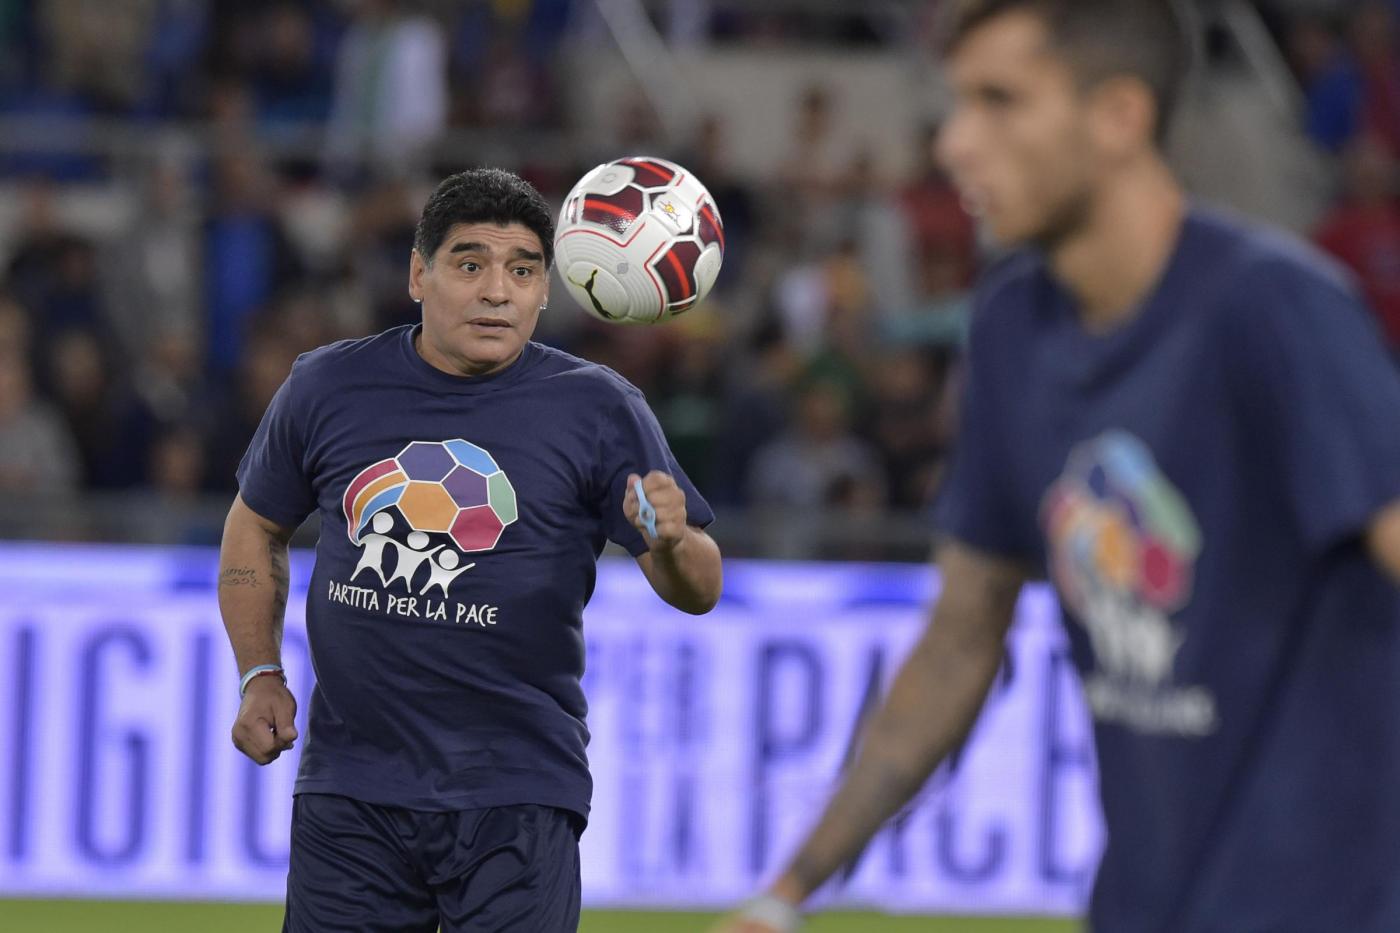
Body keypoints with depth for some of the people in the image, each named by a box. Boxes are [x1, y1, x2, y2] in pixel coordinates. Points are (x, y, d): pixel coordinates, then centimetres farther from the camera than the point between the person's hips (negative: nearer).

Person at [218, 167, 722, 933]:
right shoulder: (326, 388, 4)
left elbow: (696, 590, -2)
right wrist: (259, 676, 10)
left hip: (516, 803, -2)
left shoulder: (595, 409, -2)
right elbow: (256, 527, 20)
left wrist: (672, 544, -25)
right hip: (349, 793, 2)